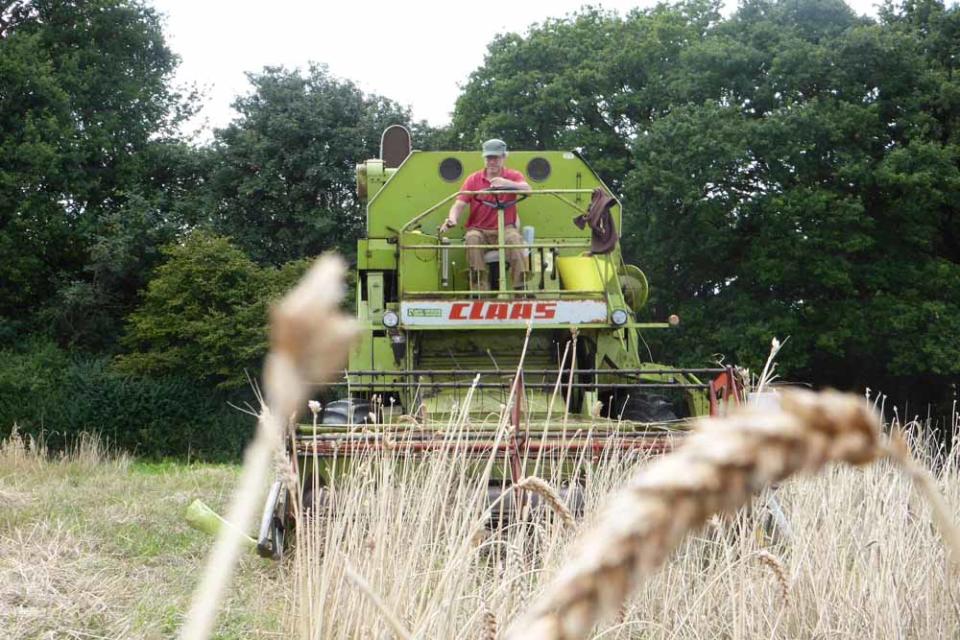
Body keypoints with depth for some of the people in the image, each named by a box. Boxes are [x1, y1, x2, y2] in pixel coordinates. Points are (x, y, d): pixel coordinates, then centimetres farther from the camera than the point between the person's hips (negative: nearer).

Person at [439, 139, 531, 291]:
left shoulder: (513, 176, 3)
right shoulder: (473, 179, 4)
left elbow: (527, 189, -19)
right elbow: (459, 204, -5)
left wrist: (507, 183, -39)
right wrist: (452, 218, -28)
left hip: (505, 229, -1)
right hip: (479, 230, 1)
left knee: (514, 238, -34)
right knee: (472, 238, -33)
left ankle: (521, 287, -29)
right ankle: (480, 289, -30)